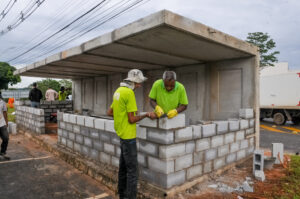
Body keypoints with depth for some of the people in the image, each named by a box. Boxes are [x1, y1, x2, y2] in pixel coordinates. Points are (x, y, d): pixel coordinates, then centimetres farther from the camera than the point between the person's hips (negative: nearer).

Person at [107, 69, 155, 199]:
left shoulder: (119, 91, 10)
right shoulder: (129, 93, -18)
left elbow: (109, 112, 16)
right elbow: (132, 119, -18)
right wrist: (146, 115, -7)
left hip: (122, 134, 10)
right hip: (128, 135, -10)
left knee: (124, 166, 19)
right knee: (132, 169, -2)